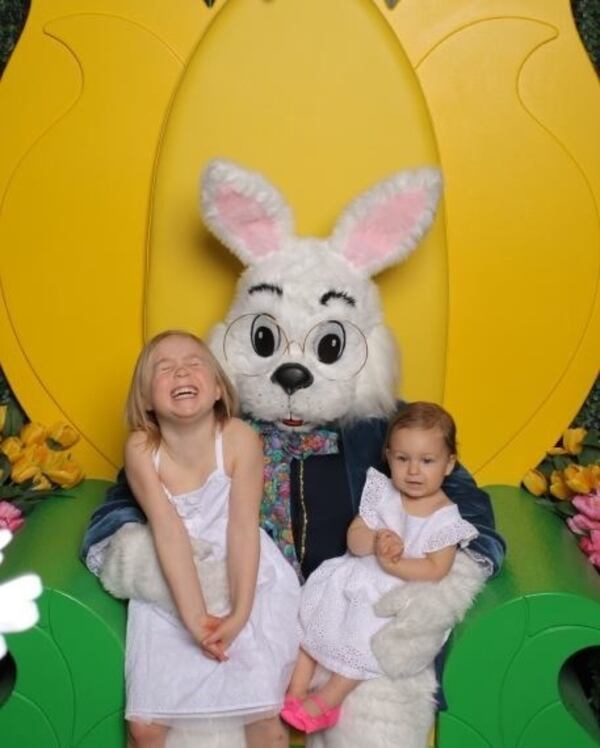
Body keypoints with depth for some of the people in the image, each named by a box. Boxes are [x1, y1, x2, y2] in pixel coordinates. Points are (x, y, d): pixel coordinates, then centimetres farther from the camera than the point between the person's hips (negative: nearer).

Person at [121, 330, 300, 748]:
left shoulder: (240, 439, -20)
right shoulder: (141, 448, -17)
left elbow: (243, 527, -19)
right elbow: (168, 530, -21)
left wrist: (240, 613, -21)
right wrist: (193, 615, -24)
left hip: (247, 580, -1)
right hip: (170, 585, 1)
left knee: (264, 714, -4)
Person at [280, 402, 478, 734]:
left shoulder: (446, 518, -9)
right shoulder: (382, 493, 2)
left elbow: (435, 570, -15)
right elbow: (354, 539, -2)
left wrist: (392, 564, -24)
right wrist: (376, 541, -24)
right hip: (356, 578, 4)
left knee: (366, 637, -24)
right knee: (310, 612, -8)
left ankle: (327, 700, -6)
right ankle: (295, 691, -1)